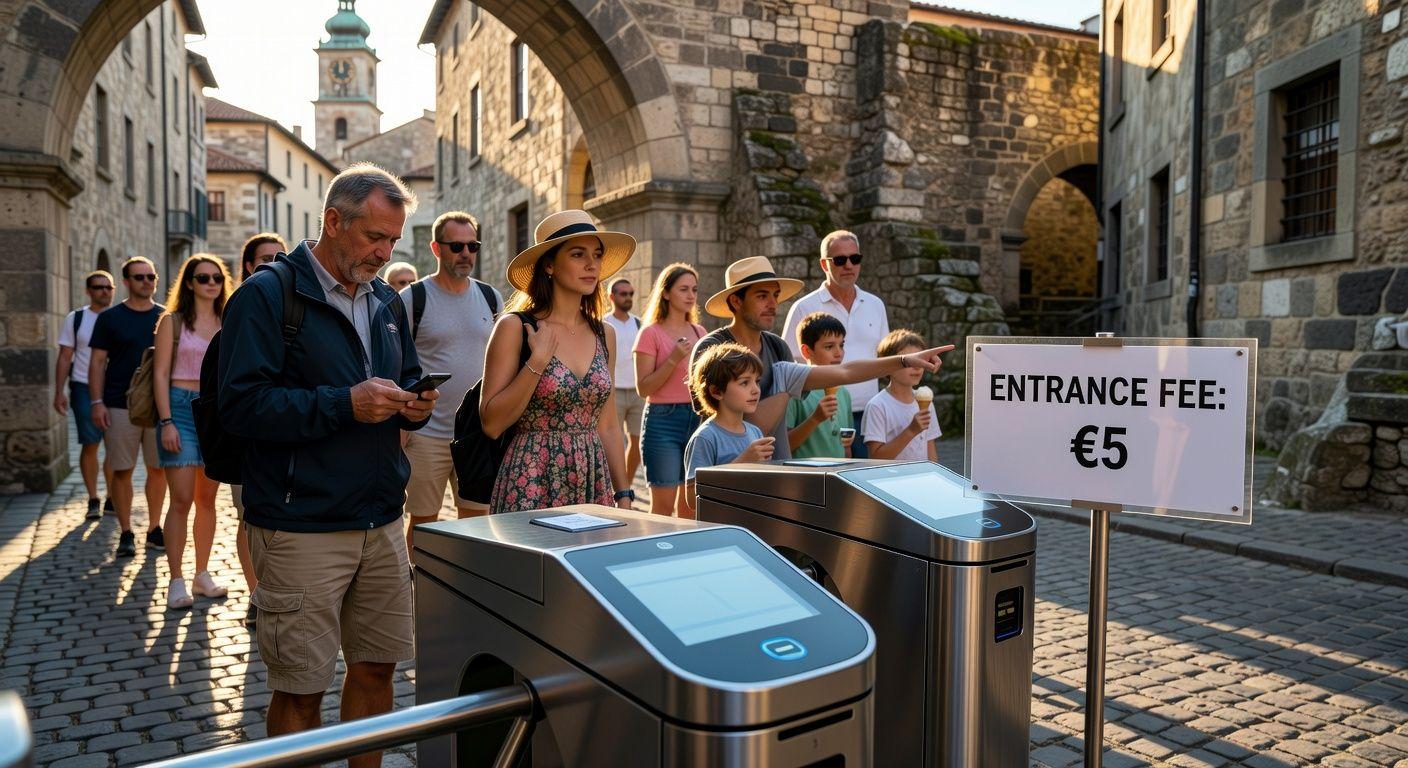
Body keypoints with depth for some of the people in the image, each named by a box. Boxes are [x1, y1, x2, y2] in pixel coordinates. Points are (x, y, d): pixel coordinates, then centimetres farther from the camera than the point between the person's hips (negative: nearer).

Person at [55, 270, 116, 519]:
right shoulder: (75, 319, 4)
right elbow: (64, 358, 4)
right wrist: (59, 392, -3)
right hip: (84, 388, -1)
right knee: (90, 445, -1)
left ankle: (112, 498, 14)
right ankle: (93, 500, 8)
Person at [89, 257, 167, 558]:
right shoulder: (110, 318, 2)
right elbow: (97, 361, 1)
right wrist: (97, 402, -7)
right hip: (120, 407, -2)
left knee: (158, 469, 5)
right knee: (122, 471, 2)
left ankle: (154, 529, 17)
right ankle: (126, 533, 11)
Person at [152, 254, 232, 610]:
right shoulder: (173, 321, 1)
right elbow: (160, 373, -4)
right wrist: (166, 422, -12)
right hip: (181, 409, -4)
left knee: (207, 499, 9)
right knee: (182, 499, -6)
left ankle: (202, 574, 18)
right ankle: (176, 581, 3)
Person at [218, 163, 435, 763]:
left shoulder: (387, 302, 13)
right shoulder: (267, 295, -7)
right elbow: (240, 404, -15)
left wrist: (415, 405, 0)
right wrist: (345, 404, -22)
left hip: (382, 522, 6)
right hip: (301, 528, -6)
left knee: (375, 669, 14)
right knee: (300, 689, 4)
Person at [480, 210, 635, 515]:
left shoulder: (604, 334, 7)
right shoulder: (515, 327, -8)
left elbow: (608, 426, 11)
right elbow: (492, 424, -11)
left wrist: (624, 496, 8)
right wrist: (537, 361, -17)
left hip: (593, 484, 5)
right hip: (531, 488, -4)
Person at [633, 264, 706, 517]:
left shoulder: (699, 332, 12)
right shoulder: (651, 333, -4)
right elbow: (643, 388, -10)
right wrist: (674, 359, -17)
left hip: (697, 418, 5)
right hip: (663, 420, -5)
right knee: (663, 506, -3)